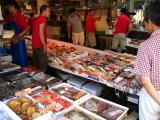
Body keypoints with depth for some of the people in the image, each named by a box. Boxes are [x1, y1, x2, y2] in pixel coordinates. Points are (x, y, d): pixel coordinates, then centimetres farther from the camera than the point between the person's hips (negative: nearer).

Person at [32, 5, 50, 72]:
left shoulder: (36, 19, 15)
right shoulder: (42, 19, -13)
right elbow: (41, 33, -20)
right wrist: (44, 45, -16)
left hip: (35, 44, 9)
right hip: (40, 45, -9)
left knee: (36, 64, 15)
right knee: (43, 65, -3)